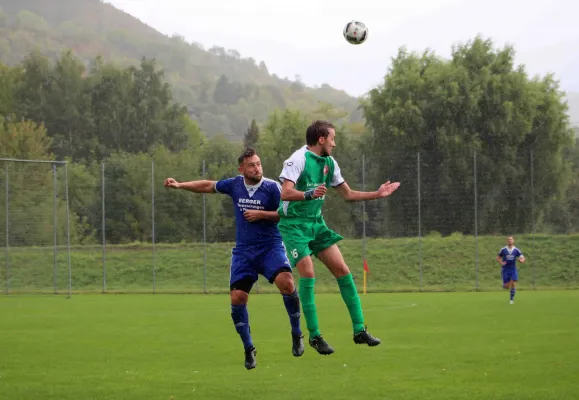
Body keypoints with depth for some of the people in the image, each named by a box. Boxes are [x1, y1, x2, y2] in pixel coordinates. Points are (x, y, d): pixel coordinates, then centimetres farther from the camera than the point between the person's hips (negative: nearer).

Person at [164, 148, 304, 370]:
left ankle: (296, 334, -8)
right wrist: (179, 185, 17)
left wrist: (261, 214, -16)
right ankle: (249, 349, 11)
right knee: (237, 298, -8)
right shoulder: (235, 185, 4)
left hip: (270, 246, -3)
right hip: (243, 250, 3)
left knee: (285, 282, -29)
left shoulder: (272, 187, -7)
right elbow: (208, 186, 19)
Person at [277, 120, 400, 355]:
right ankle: (314, 336, -8)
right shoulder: (298, 160, -16)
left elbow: (348, 194, 20)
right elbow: (285, 193, -29)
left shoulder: (329, 163, 9)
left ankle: (359, 331, 5)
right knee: (308, 273, -18)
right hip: (293, 224, -7)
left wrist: (377, 194, 15)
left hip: (316, 223, 7)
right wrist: (310, 194, -45)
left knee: (342, 270, -1)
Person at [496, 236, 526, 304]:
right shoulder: (503, 250, -3)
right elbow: (498, 257, 7)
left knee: (513, 284, -12)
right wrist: (501, 263, -12)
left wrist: (521, 260, -24)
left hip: (513, 270, 1)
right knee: (506, 287, -2)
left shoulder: (516, 250, -2)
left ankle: (512, 299, 3)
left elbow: (523, 258, 0)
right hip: (505, 270, -1)